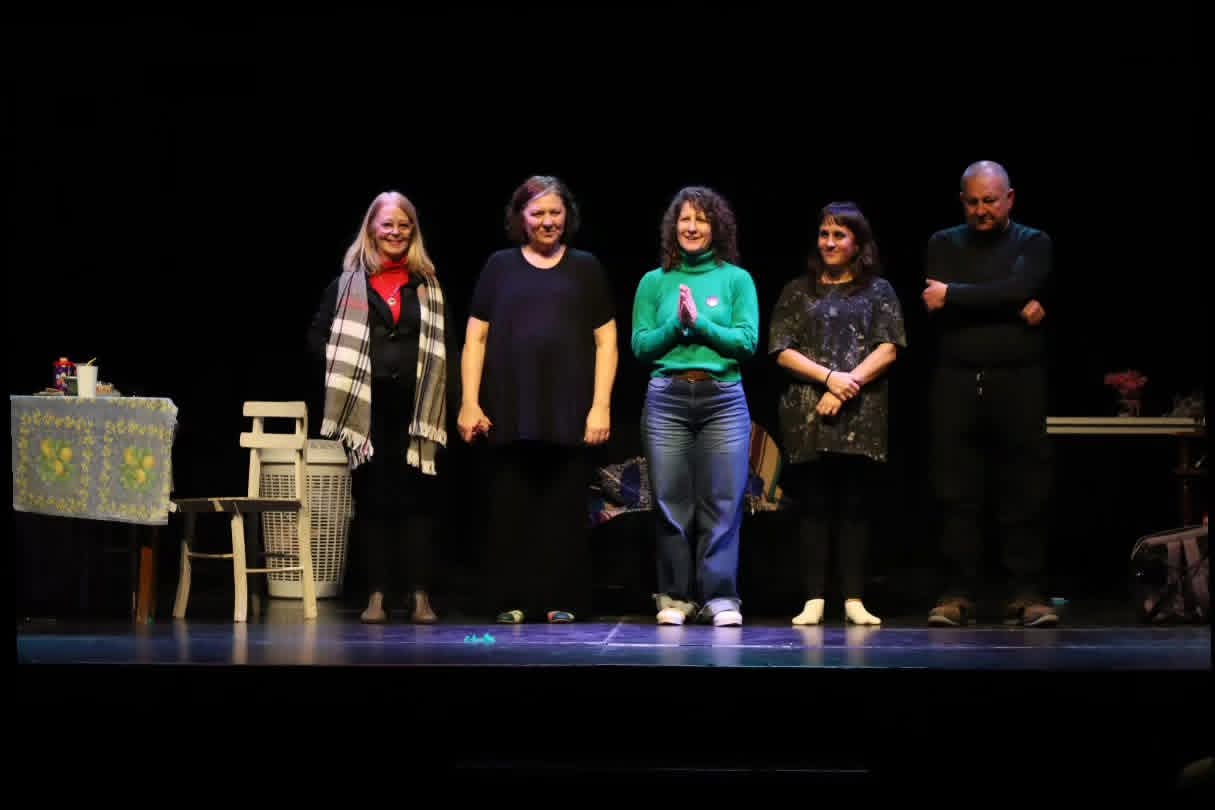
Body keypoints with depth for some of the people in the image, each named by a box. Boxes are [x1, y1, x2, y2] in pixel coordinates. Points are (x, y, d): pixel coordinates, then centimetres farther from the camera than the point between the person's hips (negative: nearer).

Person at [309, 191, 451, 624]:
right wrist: (344, 370, -5)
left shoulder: (428, 284, 11)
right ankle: (377, 594, 8)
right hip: (367, 406, -1)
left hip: (414, 407, 1)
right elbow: (318, 334, 8)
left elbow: (443, 347, 9)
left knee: (417, 498, -1)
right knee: (372, 498, 3)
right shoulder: (348, 281, 7)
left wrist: (436, 402, -3)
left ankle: (419, 594, 3)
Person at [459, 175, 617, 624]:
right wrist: (470, 403, 0)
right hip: (510, 413, 1)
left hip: (569, 414, 0)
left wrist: (601, 406, -1)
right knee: (510, 508, 1)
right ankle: (512, 600, 7)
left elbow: (606, 341, 8)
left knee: (565, 508, 0)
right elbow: (475, 338, 9)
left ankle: (562, 600, 7)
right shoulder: (500, 266, 11)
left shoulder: (585, 268, 11)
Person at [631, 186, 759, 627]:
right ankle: (675, 596, 9)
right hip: (666, 399, 1)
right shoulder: (654, 282, 11)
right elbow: (640, 346, 5)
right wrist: (676, 324, -9)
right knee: (671, 502, 1)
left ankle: (720, 597, 2)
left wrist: (699, 323, -10)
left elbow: (748, 341, -2)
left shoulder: (737, 279, 7)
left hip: (724, 399, -1)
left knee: (722, 502, -3)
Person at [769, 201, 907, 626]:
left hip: (862, 414, -1)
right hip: (807, 414, 1)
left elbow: (889, 348, 0)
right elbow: (782, 350, 4)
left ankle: (854, 599, 2)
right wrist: (829, 376, -10)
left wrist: (848, 385, -11)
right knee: (814, 506, 0)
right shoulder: (798, 291, 13)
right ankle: (814, 599, 1)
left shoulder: (878, 290, 11)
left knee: (855, 506, 0)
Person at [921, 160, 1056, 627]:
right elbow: (934, 309, -4)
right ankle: (958, 594, 2)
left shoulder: (1033, 243, 10)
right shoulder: (943, 245, 13)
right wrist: (1012, 307, -9)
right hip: (956, 384, 1)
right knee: (957, 495, -1)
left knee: (1025, 494, -3)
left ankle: (1027, 594, 1)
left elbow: (1020, 288, -11)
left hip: (1018, 384, -1)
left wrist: (954, 296, -8)